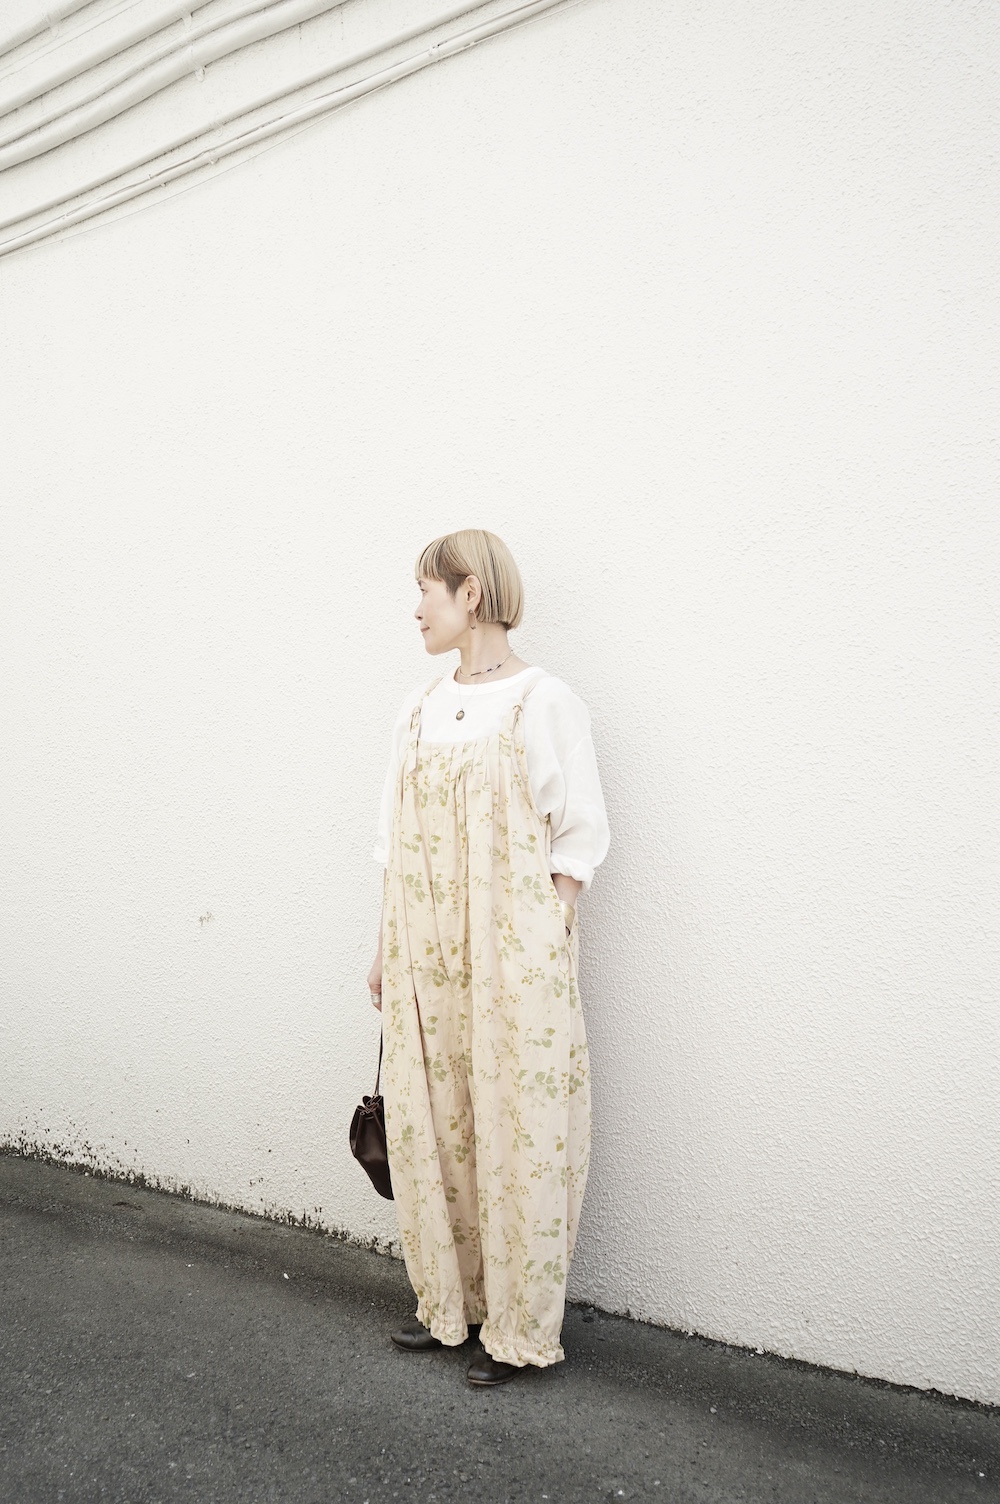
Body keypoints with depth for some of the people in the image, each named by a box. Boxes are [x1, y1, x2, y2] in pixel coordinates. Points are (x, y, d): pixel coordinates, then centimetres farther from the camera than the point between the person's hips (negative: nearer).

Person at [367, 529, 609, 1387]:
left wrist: (535, 945, -12)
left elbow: (581, 836, -6)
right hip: (426, 958, 6)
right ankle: (451, 1302, 32)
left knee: (514, 1132, 3)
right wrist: (389, 949, 10)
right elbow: (398, 839, 13)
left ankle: (520, 1327, 21)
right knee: (428, 1126, 12)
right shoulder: (420, 709, 11)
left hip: (512, 959, -6)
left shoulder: (543, 701, -7)